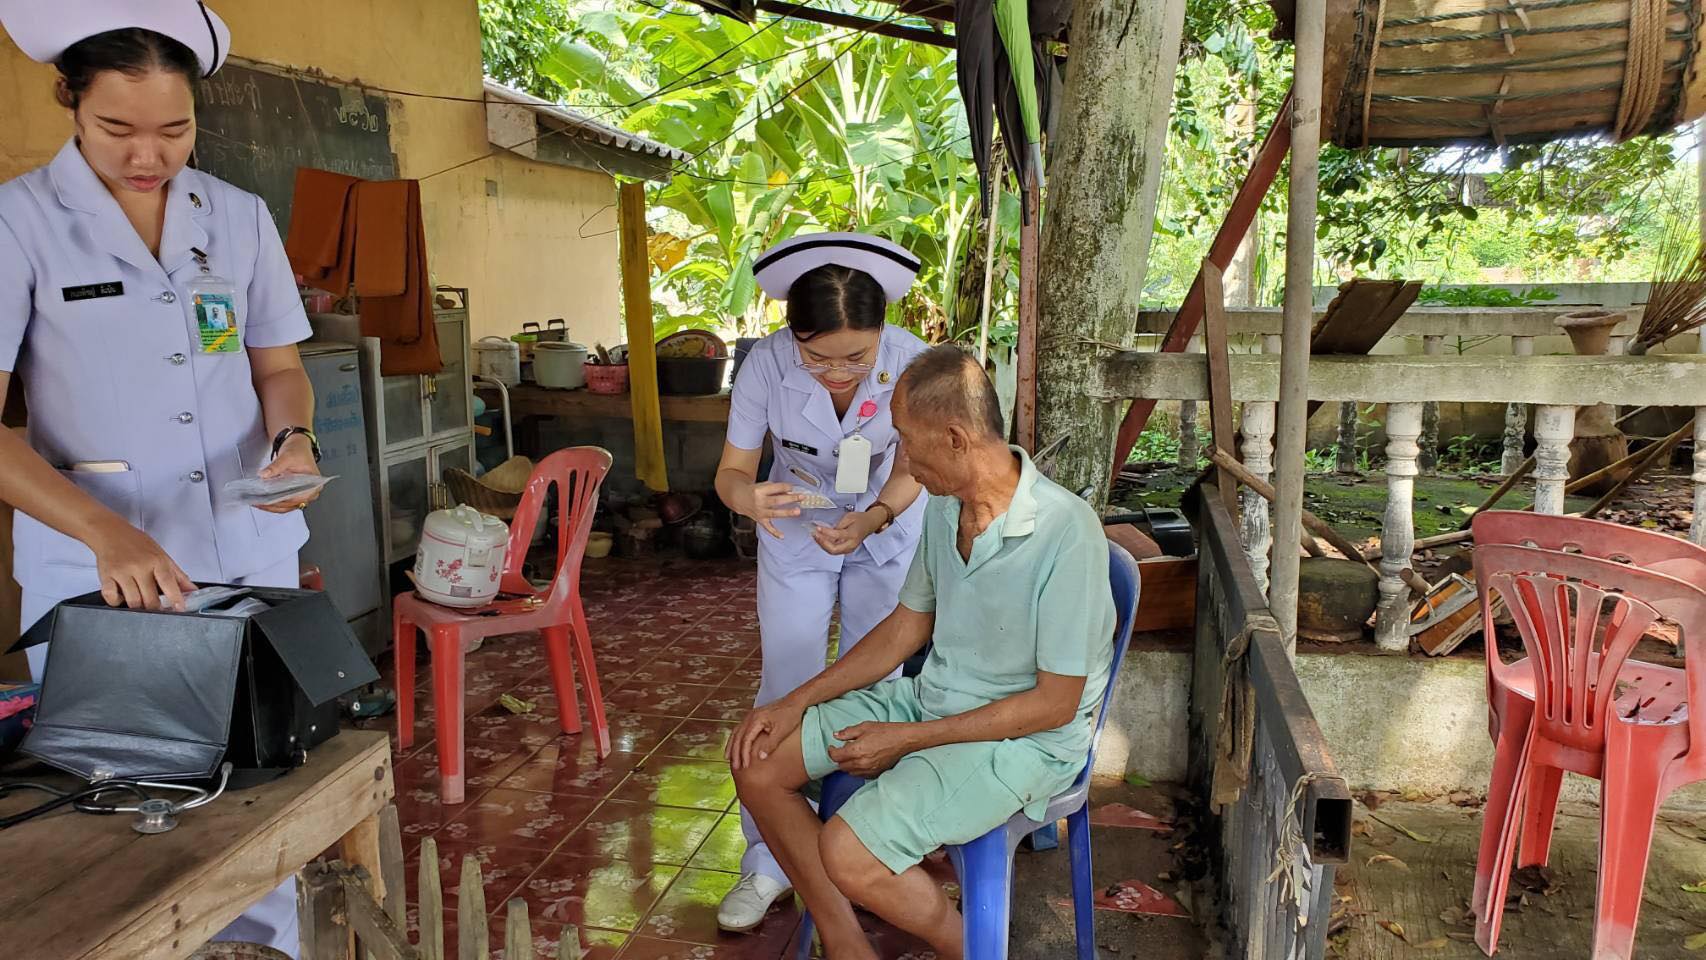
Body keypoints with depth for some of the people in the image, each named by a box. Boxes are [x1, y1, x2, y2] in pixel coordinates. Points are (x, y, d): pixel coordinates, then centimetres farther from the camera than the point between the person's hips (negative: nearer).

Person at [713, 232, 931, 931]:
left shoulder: (910, 363, -29)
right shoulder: (767, 364, -29)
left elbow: (911, 470, -14)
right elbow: (732, 471, -20)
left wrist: (872, 518, -33)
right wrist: (750, 498, -44)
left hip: (886, 530, 0)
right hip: (795, 531, 0)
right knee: (786, 690, 0)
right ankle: (768, 864, 13)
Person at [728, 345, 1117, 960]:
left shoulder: (1066, 534, -26)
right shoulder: (944, 506, -1)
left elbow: (1055, 702, -20)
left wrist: (908, 738, -17)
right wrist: (799, 701, 4)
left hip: (1023, 740, -8)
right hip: (929, 696, 8)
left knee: (847, 852, -26)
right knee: (758, 764, 0)